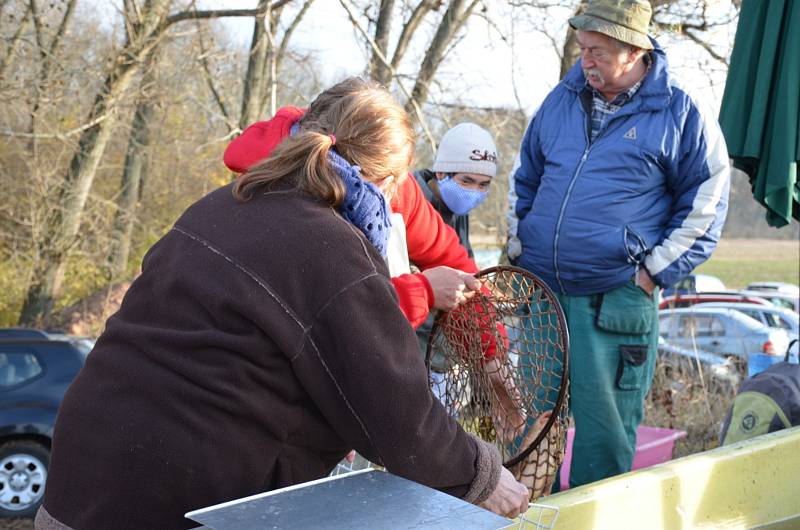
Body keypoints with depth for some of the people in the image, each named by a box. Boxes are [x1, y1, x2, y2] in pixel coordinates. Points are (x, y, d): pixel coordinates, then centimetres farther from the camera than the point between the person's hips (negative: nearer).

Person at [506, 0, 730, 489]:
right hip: (536, 289, 5)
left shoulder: (681, 114, -4)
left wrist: (653, 273, -7)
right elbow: (526, 178, 22)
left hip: (617, 300, -5)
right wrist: (519, 245, 13)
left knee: (602, 430, 1)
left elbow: (705, 206, -1)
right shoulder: (562, 100, 10)